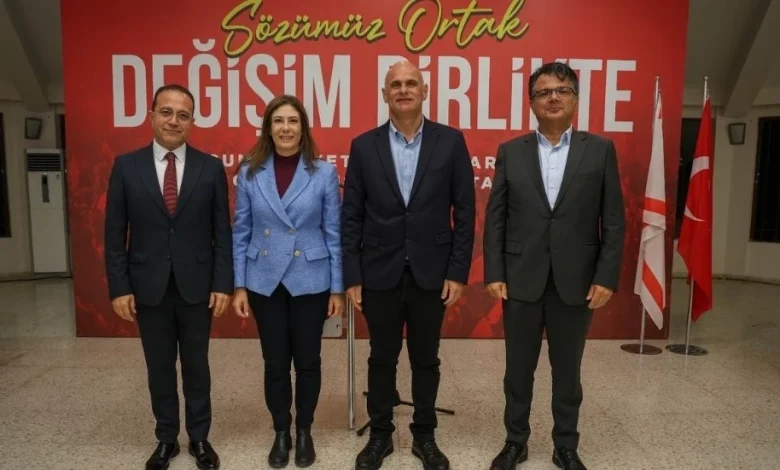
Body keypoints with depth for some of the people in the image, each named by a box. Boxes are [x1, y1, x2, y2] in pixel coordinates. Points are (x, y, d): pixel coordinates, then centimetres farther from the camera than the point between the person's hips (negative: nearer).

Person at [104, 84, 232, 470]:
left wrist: (223, 283, -6)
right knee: (159, 368, 13)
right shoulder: (126, 166, 0)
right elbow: (115, 232, 1)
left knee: (196, 366, 12)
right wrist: (119, 286, -4)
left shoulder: (211, 168, -2)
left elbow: (222, 232, -1)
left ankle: (199, 438, 28)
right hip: (148, 287, 1)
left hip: (197, 286, 0)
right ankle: (166, 439, 31)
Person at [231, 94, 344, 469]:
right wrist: (239, 285, 0)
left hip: (310, 281, -1)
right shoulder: (249, 172, -1)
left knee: (307, 360, 10)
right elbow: (240, 232, 3)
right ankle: (281, 432, 31)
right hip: (265, 281, 1)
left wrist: (338, 288, -3)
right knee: (275, 363, 11)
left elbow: (334, 233, -2)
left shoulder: (324, 173, -5)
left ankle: (304, 431, 31)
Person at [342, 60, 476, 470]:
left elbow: (464, 211, -1)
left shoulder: (451, 141, -1)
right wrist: (351, 276, -3)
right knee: (382, 358, 13)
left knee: (426, 359, 13)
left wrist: (458, 271, -5)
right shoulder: (363, 146, 0)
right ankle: (380, 435, 31)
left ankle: (424, 436, 31)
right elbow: (351, 217, 1)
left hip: (431, 271, 0)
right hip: (380, 272, 1)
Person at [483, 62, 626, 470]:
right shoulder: (510, 152, 3)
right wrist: (494, 273, -5)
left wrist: (606, 278, -6)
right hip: (521, 280, 1)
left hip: (575, 282, 0)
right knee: (519, 368, 12)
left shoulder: (600, 150, 2)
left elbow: (613, 222, 0)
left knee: (567, 370, 13)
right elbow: (495, 218, 1)